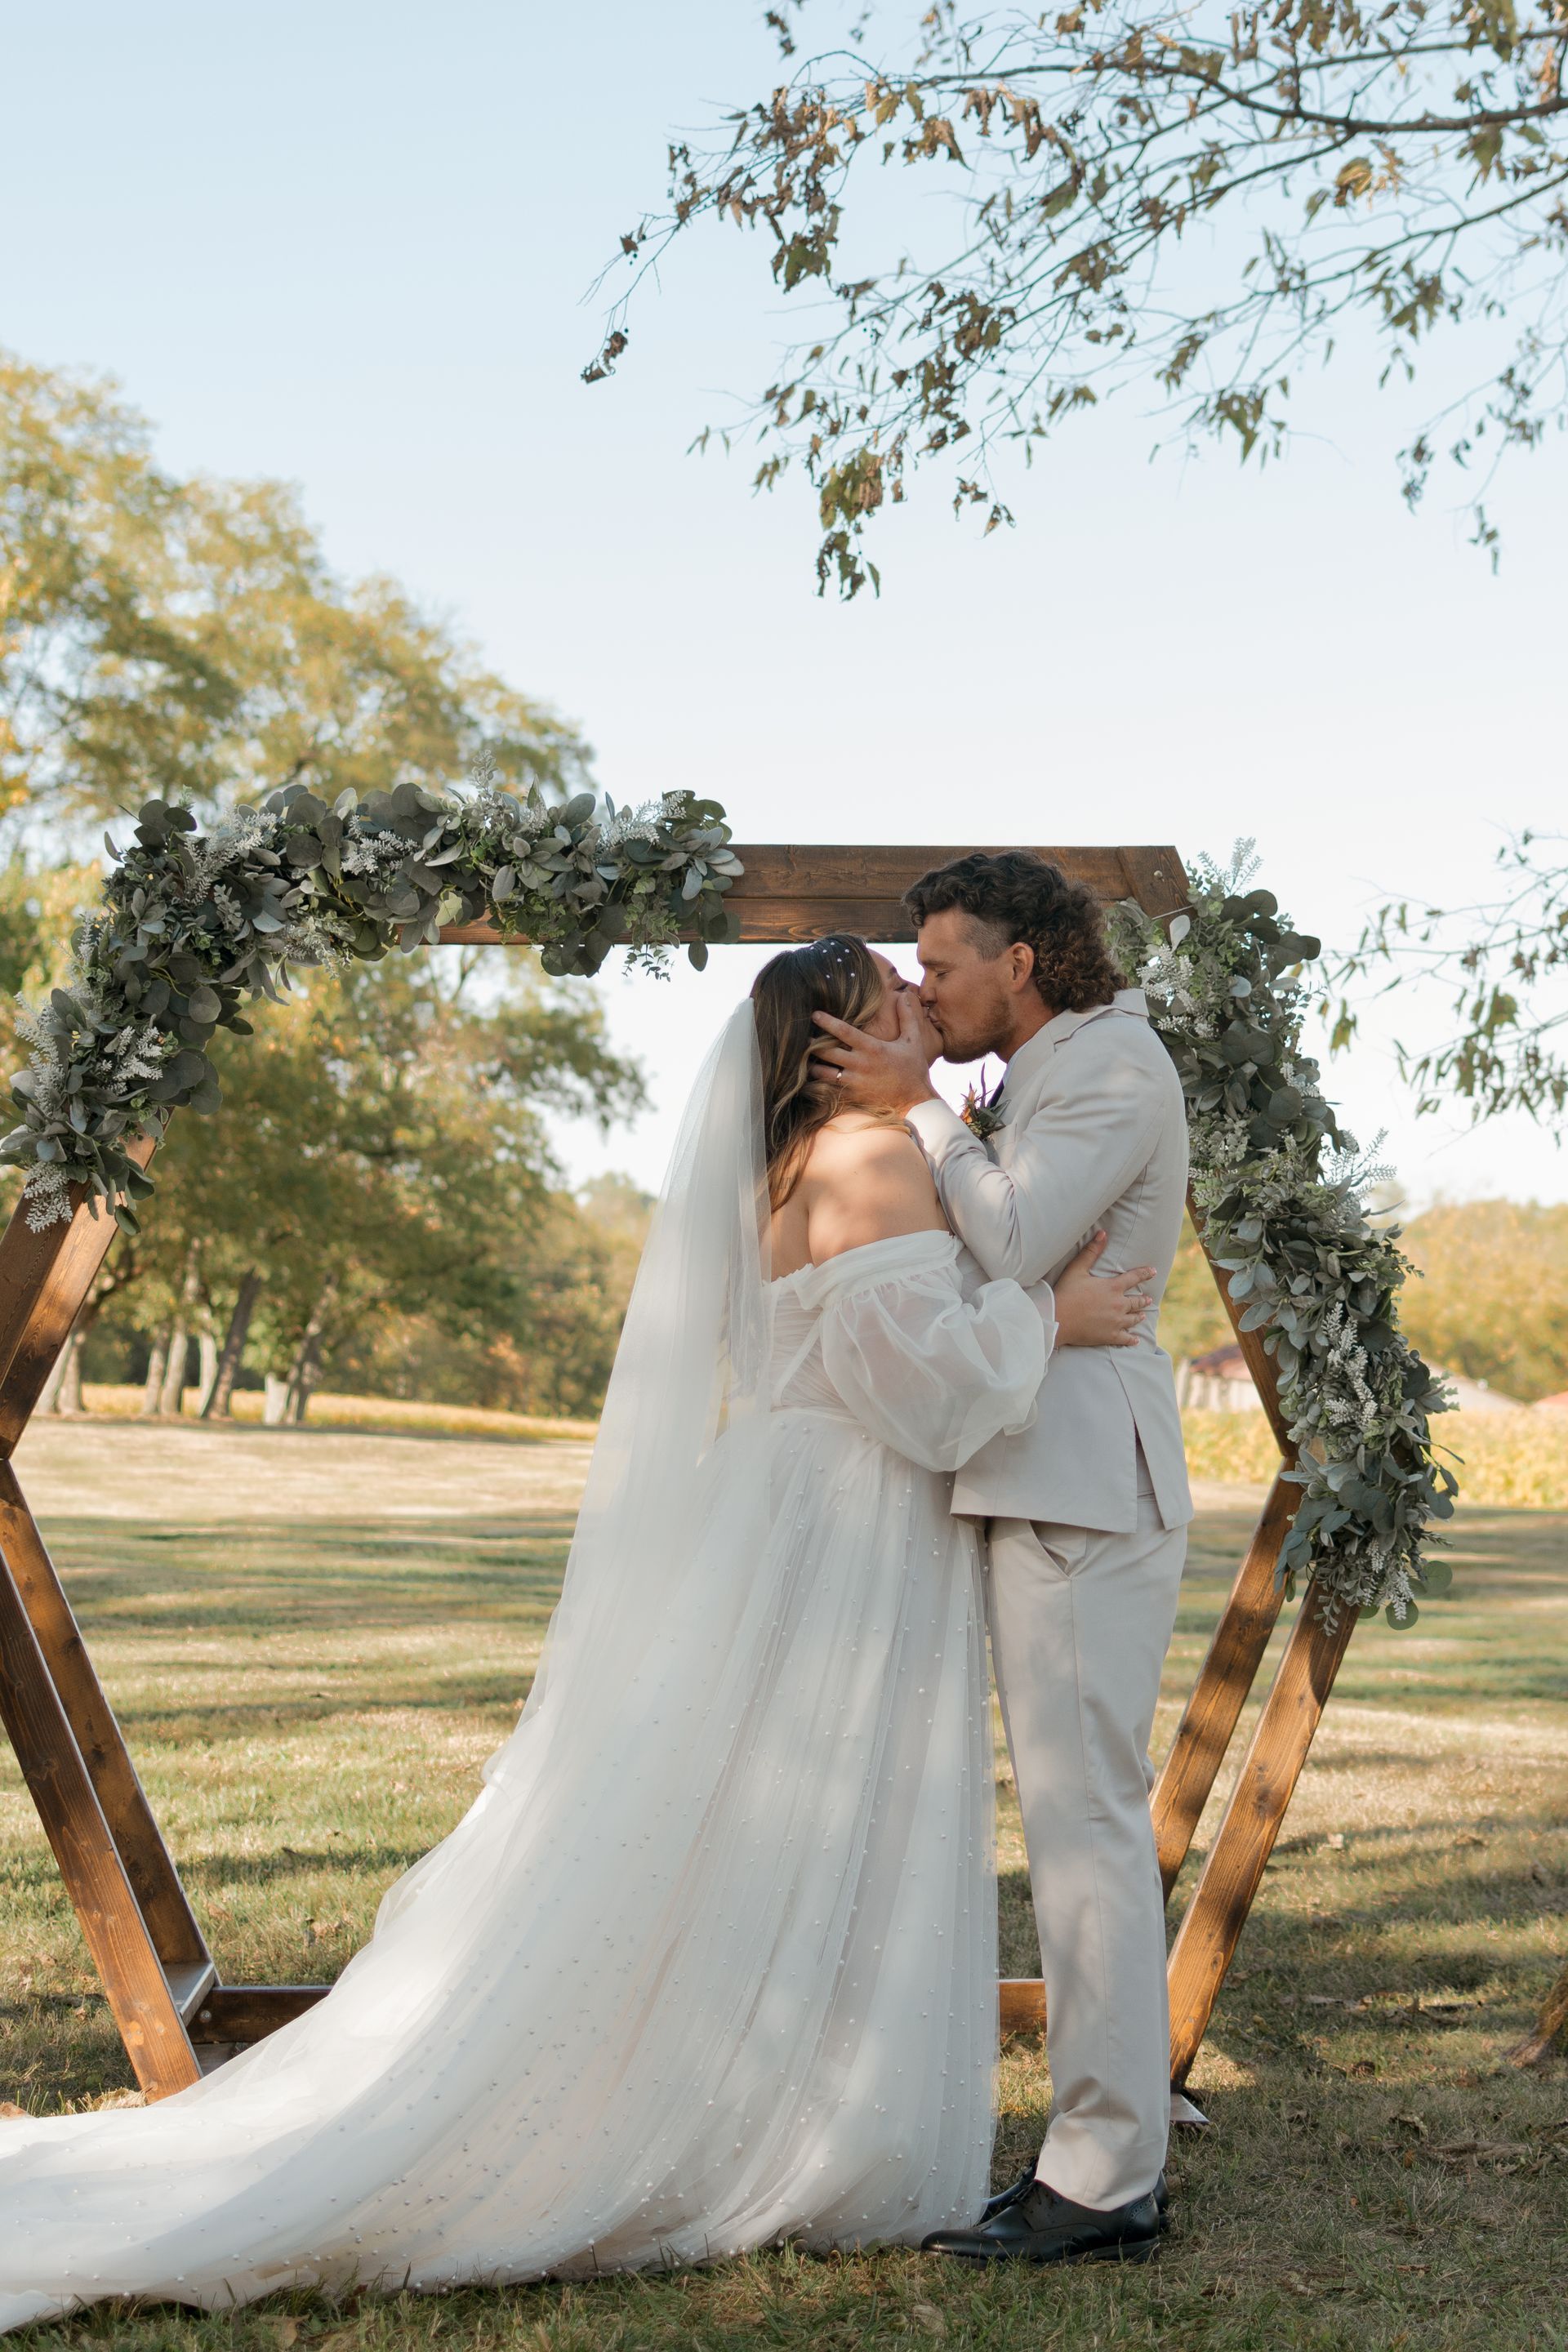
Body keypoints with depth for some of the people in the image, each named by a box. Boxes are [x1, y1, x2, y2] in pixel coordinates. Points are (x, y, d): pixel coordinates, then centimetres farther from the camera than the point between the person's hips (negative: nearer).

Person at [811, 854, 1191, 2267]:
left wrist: (918, 1108, -8)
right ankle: (1115, 2140, 20)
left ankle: (1102, 2178, -3)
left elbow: (1012, 1245, -19)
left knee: (1085, 1820, -9)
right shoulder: (1056, 1079, 22)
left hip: (1085, 1489, -10)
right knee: (1086, 1818, 12)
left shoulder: (1115, 1065, -9)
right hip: (1051, 1488, 10)